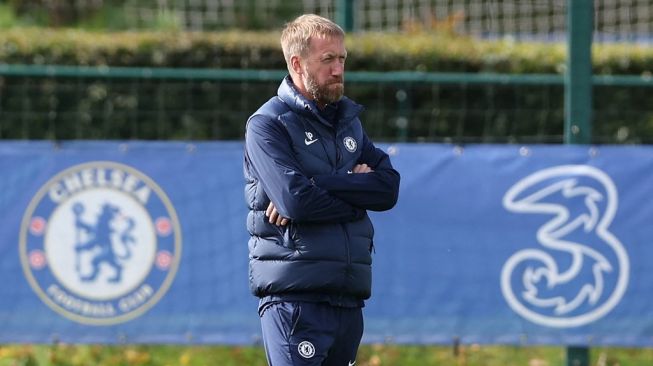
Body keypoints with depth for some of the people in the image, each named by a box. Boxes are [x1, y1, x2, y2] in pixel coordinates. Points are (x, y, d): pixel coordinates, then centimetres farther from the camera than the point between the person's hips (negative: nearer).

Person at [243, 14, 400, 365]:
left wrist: (323, 185, -11)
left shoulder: (348, 120, 18)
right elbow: (295, 200, -18)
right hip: (295, 297, -7)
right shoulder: (268, 124, -3)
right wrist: (357, 189, -3)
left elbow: (388, 187, 3)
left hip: (348, 296, 7)